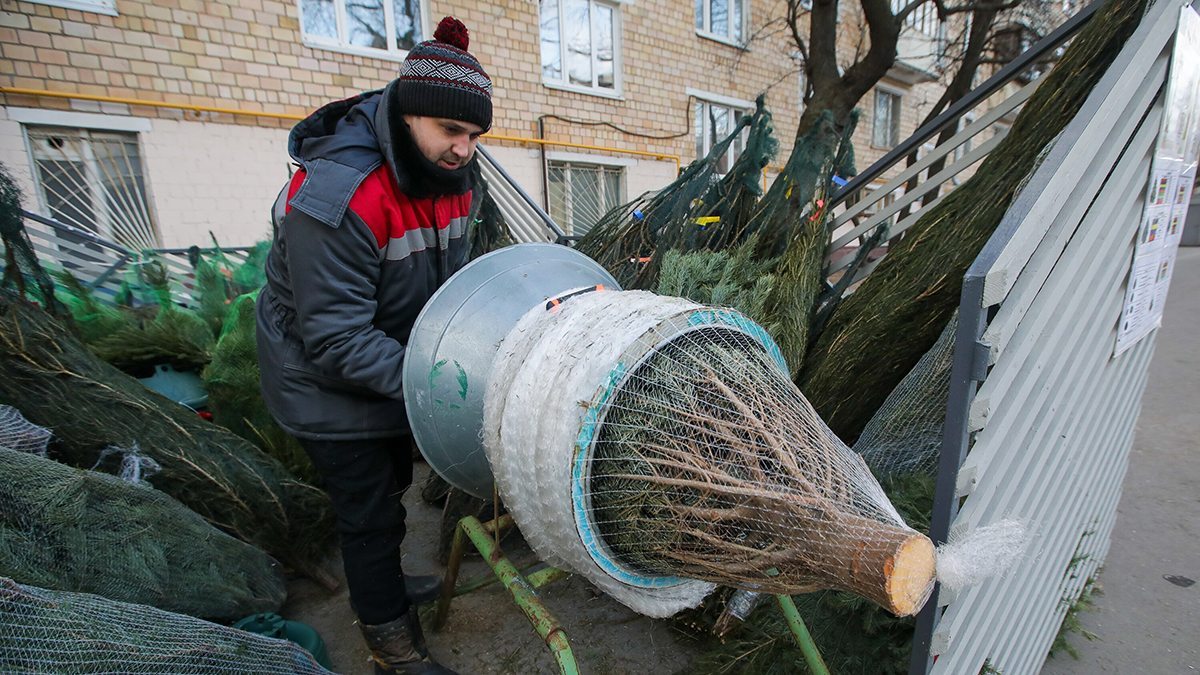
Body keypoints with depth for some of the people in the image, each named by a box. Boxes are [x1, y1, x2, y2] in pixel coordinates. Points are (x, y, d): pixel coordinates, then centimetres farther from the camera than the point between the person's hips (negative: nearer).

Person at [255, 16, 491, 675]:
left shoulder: (449, 178, -6)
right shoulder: (333, 199, -32)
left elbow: (448, 281, 2)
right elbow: (337, 338, -30)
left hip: (392, 363, 8)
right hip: (325, 380, -8)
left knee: (390, 484, 24)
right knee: (369, 507, 4)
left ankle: (381, 585, 50)